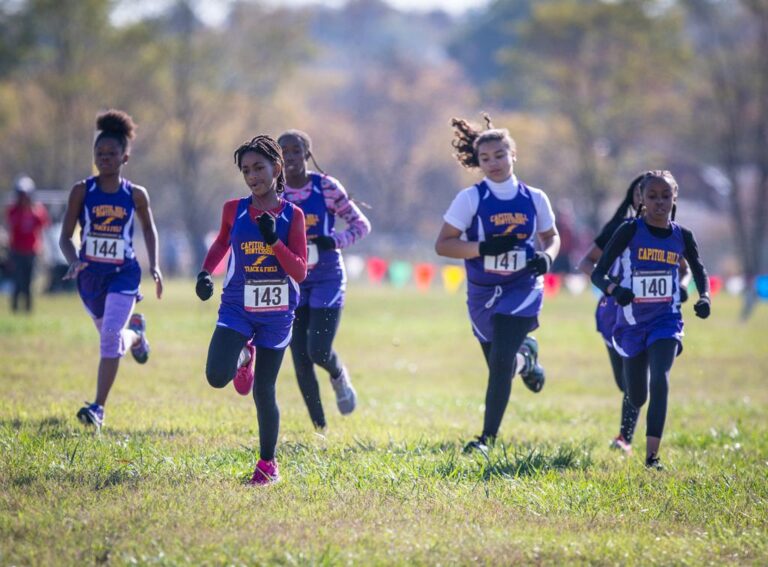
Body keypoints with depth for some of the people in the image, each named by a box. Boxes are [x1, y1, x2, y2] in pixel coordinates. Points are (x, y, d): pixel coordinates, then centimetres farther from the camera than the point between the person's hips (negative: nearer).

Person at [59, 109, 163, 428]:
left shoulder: (136, 195, -4)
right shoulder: (82, 191, -6)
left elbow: (149, 228, 14)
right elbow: (65, 237, -3)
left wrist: (154, 266, 5)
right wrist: (73, 262, -23)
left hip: (123, 274, -2)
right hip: (90, 275, 2)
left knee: (111, 335, -20)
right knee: (110, 336, 19)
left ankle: (99, 408, -18)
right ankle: (135, 333, 58)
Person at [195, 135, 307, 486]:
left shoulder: (292, 215, -5)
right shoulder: (234, 210, -1)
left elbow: (300, 272, -10)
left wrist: (273, 239, -22)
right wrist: (206, 272, 5)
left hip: (276, 315, -1)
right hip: (237, 310, 1)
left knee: (263, 392, 4)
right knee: (217, 377, -21)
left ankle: (268, 463, 23)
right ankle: (243, 356, 16)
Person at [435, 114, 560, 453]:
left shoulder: (534, 199, -1)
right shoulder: (471, 199, -8)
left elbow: (551, 238, 14)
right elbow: (442, 245, -10)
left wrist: (547, 257, -9)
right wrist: (485, 248, -23)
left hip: (522, 289, -1)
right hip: (483, 293, 1)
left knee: (501, 362, -16)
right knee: (500, 364, 11)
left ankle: (488, 438, -9)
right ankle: (526, 355, 49)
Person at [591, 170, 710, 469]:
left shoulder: (682, 237, 0)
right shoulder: (630, 231, -10)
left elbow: (699, 271, 18)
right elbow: (598, 273, -12)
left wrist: (704, 297, -2)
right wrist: (614, 289, -34)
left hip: (666, 321, 1)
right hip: (632, 323, -1)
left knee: (660, 378, -23)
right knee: (636, 397, 11)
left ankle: (652, 454, -23)